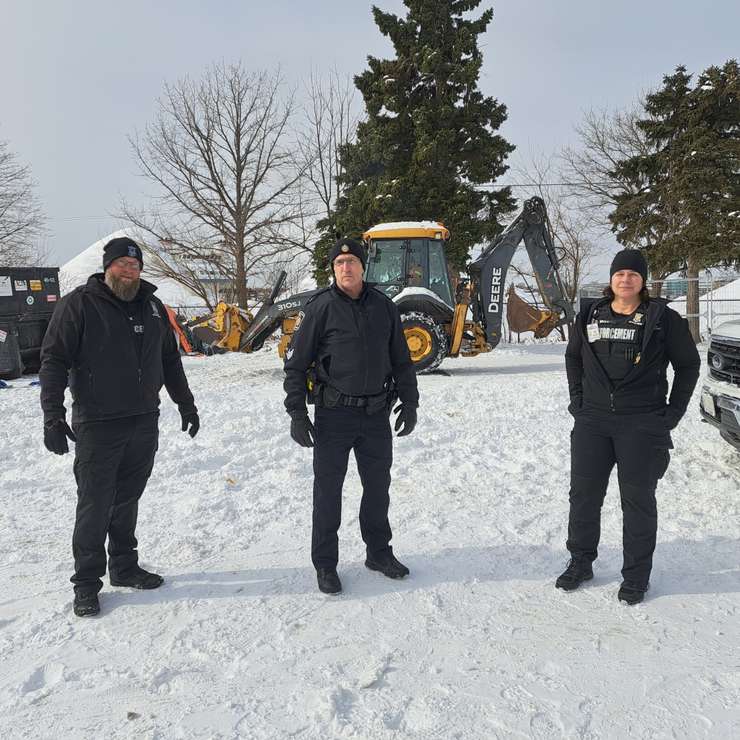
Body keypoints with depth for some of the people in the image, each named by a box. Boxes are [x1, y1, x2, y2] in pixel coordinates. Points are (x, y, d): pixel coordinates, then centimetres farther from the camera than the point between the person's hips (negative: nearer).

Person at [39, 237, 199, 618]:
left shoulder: (152, 305, 12)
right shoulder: (79, 304, -5)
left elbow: (170, 360, 20)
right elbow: (54, 360, -8)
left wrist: (186, 404, 20)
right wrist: (53, 416, -16)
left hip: (144, 422, 5)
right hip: (97, 426, -5)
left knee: (127, 500, 15)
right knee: (95, 505, 0)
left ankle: (124, 567, 28)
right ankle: (87, 582, 13)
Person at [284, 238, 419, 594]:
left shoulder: (384, 307, 5)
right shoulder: (320, 308, -6)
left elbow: (401, 360, 13)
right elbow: (296, 364, -5)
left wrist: (409, 402, 9)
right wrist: (297, 413, -10)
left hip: (377, 414, 4)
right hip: (333, 414, -3)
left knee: (378, 485, 15)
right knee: (328, 490, 5)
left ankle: (379, 551, 34)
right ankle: (325, 563, 20)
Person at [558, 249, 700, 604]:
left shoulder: (663, 318, -2)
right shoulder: (590, 316, 7)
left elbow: (688, 364, 5)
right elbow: (573, 357, 20)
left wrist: (674, 411, 0)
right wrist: (577, 399, 11)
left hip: (643, 425, -3)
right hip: (592, 421, 3)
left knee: (638, 500, 5)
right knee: (583, 494, 9)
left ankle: (636, 576, 20)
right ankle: (580, 562, 26)